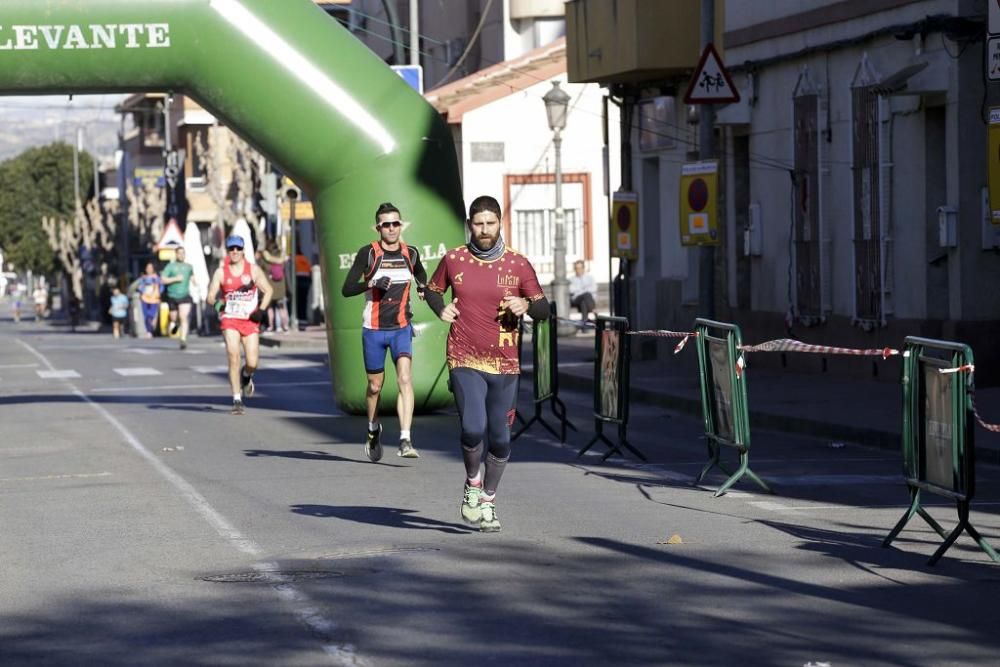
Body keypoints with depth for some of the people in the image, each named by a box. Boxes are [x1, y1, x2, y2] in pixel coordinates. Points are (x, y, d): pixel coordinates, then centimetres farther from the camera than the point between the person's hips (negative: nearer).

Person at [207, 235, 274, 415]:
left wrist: (261, 310, -6)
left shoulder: (253, 270, 2)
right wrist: (216, 303, -24)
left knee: (252, 363, -5)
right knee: (233, 356, -15)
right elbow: (211, 296, -1)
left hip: (250, 321, 1)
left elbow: (268, 290, 7)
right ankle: (237, 400, -9)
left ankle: (246, 376, 33)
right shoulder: (221, 272, 1)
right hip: (230, 320, -1)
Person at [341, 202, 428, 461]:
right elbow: (346, 289, -12)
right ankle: (373, 430, 39)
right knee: (375, 386, 10)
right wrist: (371, 283, -28)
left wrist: (423, 286, 5)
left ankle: (405, 440, -27)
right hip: (373, 329, -1)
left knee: (405, 378, -19)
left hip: (401, 328, 1)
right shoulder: (368, 253, -6)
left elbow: (421, 275, 27)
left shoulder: (410, 253, 4)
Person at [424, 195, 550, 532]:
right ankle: (472, 483, 10)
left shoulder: (518, 264, 0)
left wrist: (527, 305, -17)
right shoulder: (453, 260, 1)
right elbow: (432, 289, 19)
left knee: (500, 438, 7)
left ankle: (488, 501, 28)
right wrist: (441, 308, -2)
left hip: (505, 365, 1)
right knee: (473, 429, -19)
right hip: (464, 362, -1)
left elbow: (543, 309, 5)